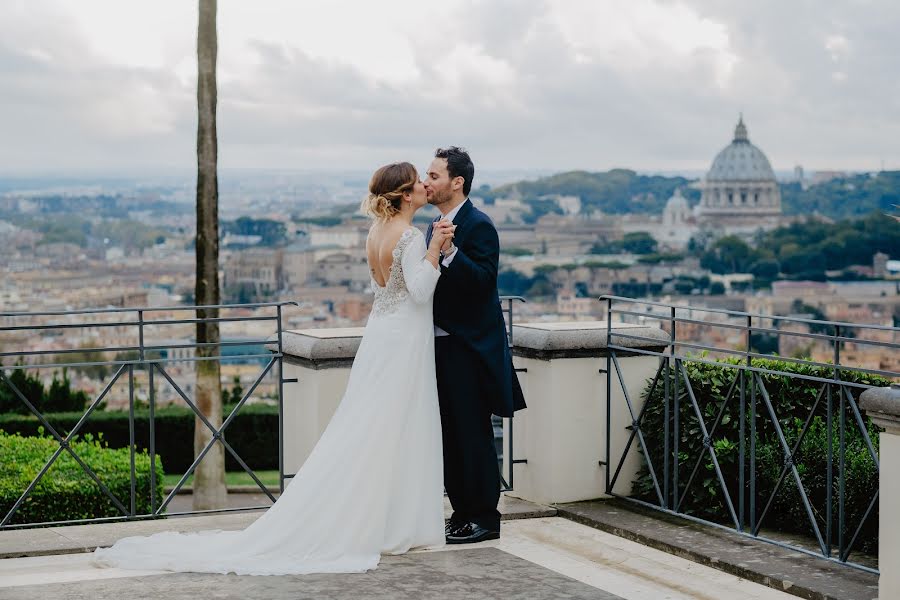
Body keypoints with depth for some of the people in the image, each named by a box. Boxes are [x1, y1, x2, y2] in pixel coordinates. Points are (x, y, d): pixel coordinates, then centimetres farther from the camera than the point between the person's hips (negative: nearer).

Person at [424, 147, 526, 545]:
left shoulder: (478, 226, -13)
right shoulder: (436, 227, 15)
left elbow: (483, 280, -25)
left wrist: (449, 252, -33)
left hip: (469, 349, -9)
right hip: (442, 346, 10)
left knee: (473, 435, -4)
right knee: (450, 436, 13)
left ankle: (484, 519, 4)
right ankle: (462, 513, 21)